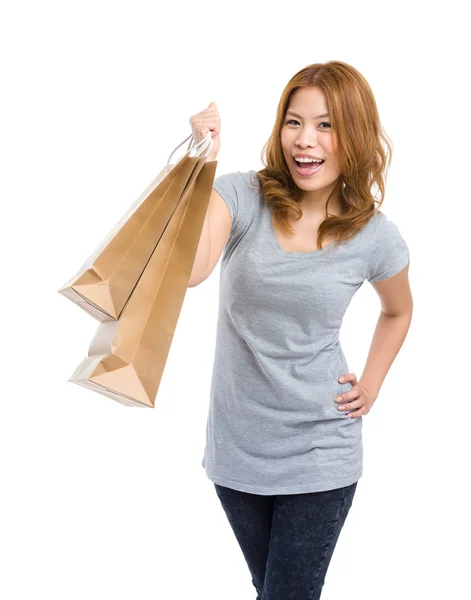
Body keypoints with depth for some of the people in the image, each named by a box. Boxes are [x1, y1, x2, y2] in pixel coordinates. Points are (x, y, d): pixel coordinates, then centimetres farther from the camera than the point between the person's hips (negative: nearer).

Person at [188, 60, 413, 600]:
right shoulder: (242, 196, -11)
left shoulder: (375, 236, -8)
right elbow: (186, 270, -31)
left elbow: (398, 311, 13)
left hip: (319, 454, -1)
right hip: (236, 445, 2)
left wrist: (369, 387, 4)